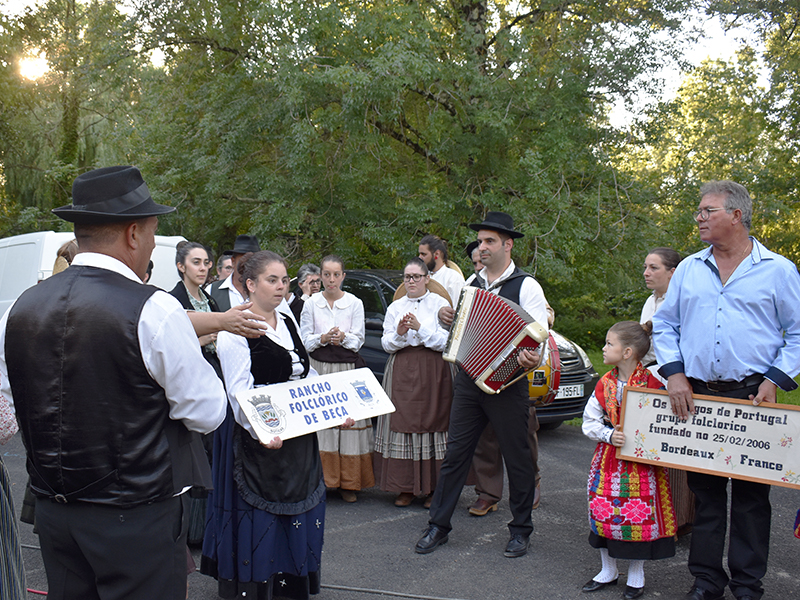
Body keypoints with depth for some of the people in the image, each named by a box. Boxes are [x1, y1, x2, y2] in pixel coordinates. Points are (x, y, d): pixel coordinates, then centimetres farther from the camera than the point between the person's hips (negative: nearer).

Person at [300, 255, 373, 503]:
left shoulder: (355, 303, 5)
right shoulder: (311, 303, 6)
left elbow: (358, 340, 4)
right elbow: (304, 339, 5)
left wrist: (343, 338, -17)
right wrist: (323, 338, -13)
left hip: (348, 368, 0)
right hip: (318, 368, 0)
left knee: (349, 421, -2)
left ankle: (348, 483, 7)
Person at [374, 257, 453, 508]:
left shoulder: (440, 303, 4)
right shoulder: (395, 307, 14)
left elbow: (445, 341, -6)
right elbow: (386, 344, 8)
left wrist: (420, 328, -16)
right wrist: (399, 333, -11)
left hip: (432, 372, -3)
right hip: (402, 372, 3)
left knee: (431, 423, -5)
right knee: (402, 424, -1)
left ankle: (433, 488, 4)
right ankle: (407, 487, 7)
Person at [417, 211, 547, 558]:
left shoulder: (526, 286, -6)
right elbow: (458, 326, 24)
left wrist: (532, 357, -35)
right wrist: (444, 315, 2)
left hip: (506, 384, -5)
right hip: (468, 382, 5)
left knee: (517, 458, 6)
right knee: (456, 452, 8)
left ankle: (520, 530, 22)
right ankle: (438, 525, 18)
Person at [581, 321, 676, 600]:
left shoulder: (652, 383, -10)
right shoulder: (604, 384, 2)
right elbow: (589, 423, 5)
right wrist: (609, 435, -12)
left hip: (642, 461, -4)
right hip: (608, 458, 4)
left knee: (640, 514, 1)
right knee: (602, 512, 7)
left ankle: (636, 575, 21)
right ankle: (608, 571, 26)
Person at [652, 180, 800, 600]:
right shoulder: (688, 269, 12)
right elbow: (664, 325, 15)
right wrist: (673, 373, 1)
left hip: (751, 396, -2)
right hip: (695, 397, 3)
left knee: (751, 494, 4)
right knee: (704, 491, 8)